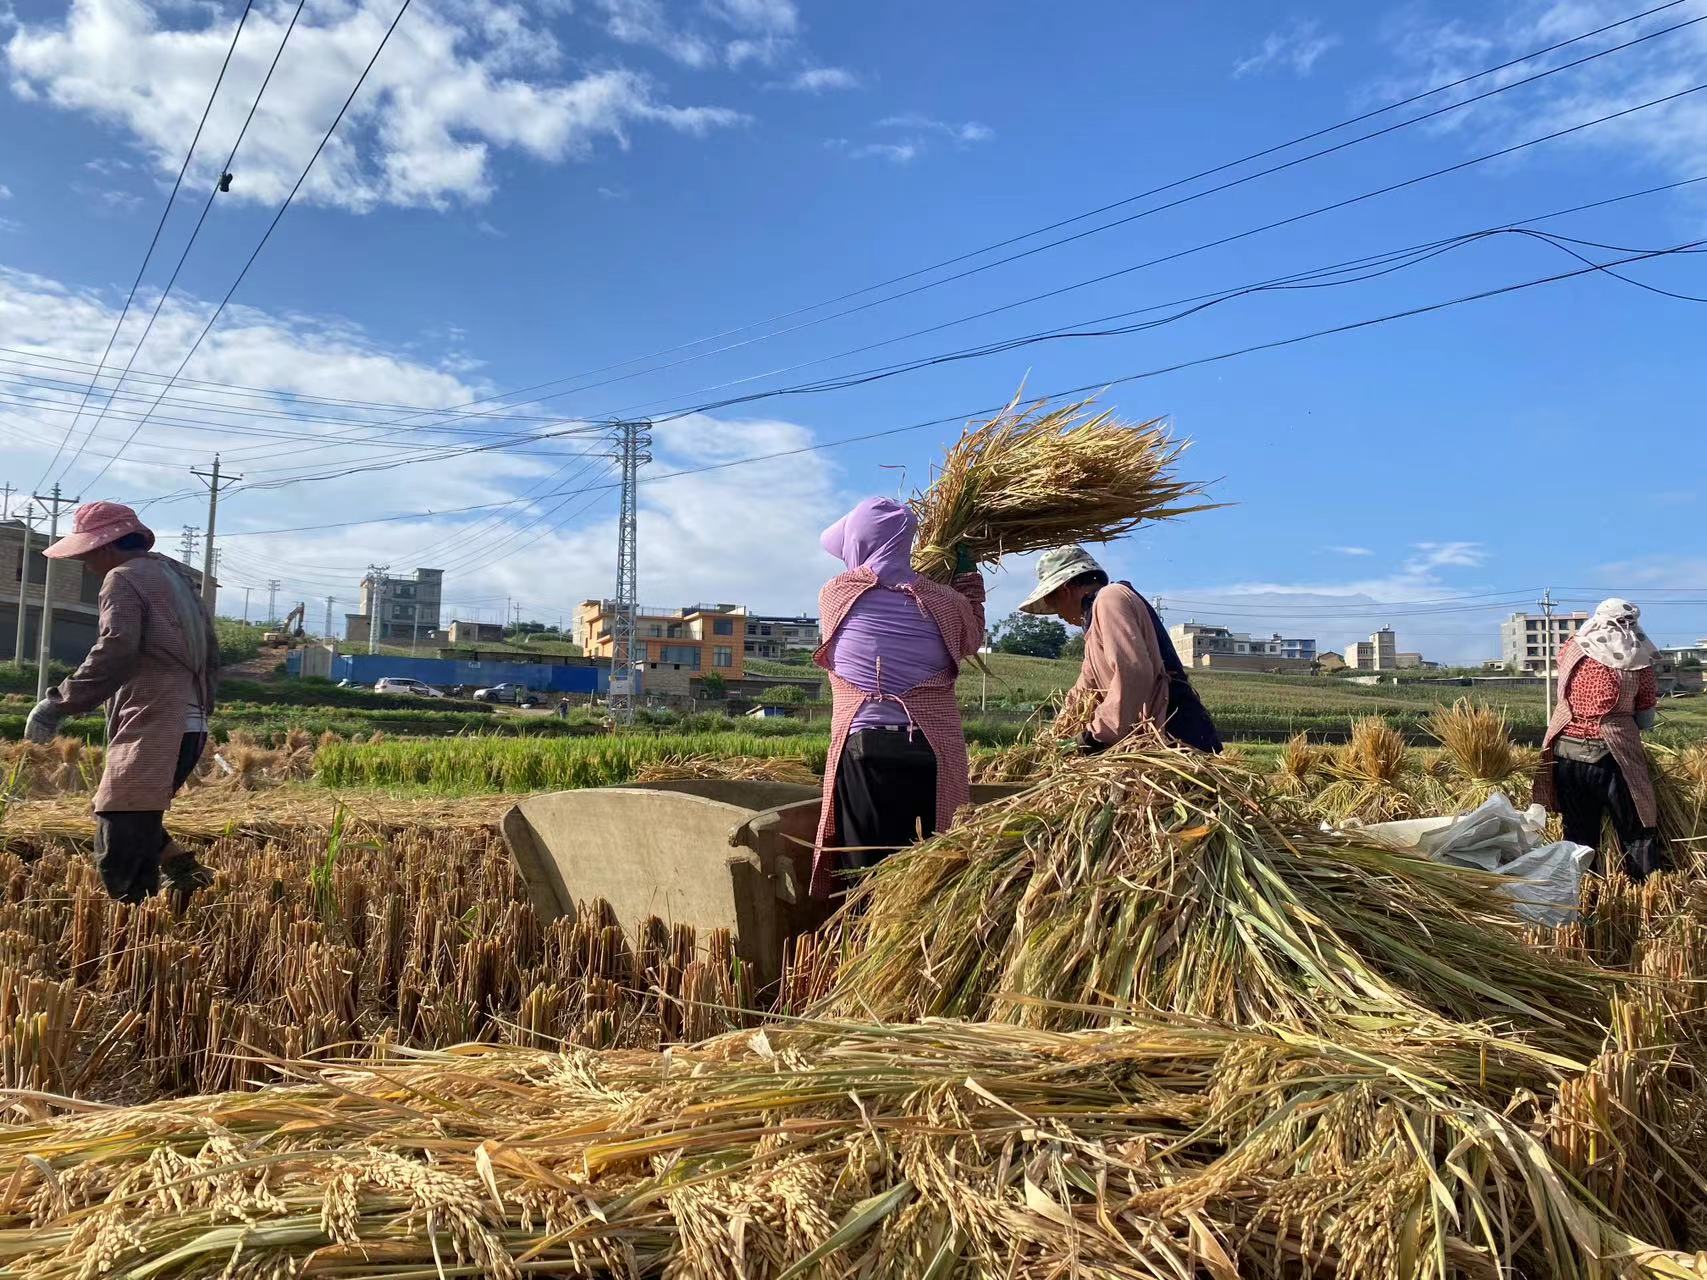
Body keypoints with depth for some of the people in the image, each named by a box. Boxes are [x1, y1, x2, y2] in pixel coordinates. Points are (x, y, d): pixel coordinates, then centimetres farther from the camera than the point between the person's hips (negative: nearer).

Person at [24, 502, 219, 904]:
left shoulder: (124, 578, -5)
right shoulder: (174, 575, 21)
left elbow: (114, 652, -19)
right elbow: (210, 650, 24)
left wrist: (59, 703, -16)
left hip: (151, 729, -10)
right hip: (187, 727, 10)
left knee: (119, 847, -9)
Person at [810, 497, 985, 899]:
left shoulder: (833, 595, -1)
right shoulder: (943, 601, -1)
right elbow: (971, 640, 17)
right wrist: (969, 577, 28)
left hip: (862, 748, 0)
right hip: (932, 749, 1)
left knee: (867, 871, 5)